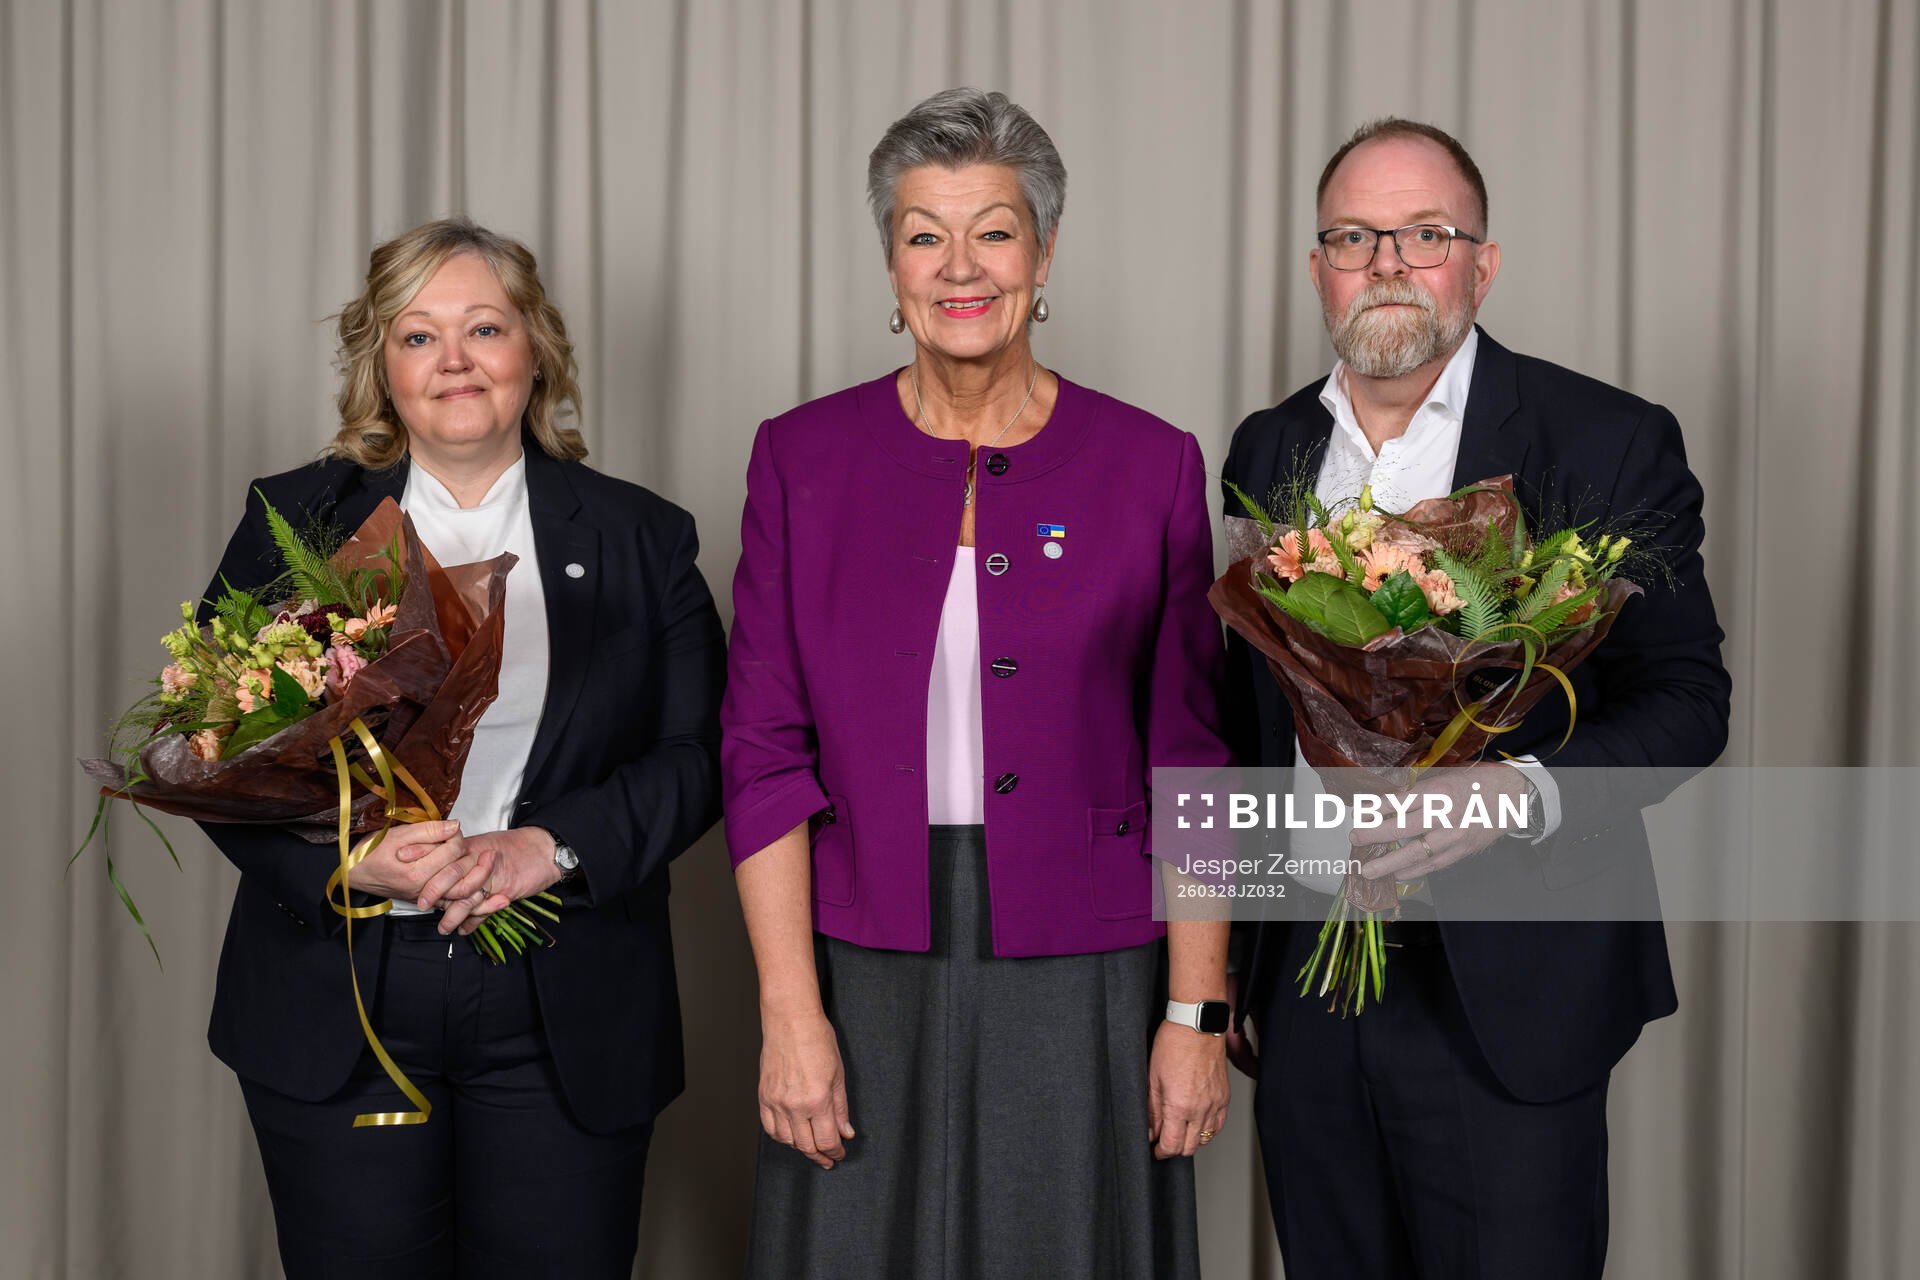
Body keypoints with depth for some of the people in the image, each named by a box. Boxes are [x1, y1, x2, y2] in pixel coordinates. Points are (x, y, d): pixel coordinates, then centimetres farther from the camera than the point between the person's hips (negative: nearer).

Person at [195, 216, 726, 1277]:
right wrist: (349, 858, -15)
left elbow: (699, 752, 0)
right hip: (337, 1016, 0)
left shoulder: (640, 539, 6)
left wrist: (550, 847, -16)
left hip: (566, 1022, 0)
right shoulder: (294, 522, 5)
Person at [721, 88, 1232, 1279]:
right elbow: (766, 752, 0)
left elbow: (1190, 763, 2)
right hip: (866, 978, 1)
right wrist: (790, 1009, -6)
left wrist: (1197, 1012, -2)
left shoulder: (1151, 465, 1)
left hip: (1081, 985, 0)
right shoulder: (803, 457, 2)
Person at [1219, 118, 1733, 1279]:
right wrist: (1219, 960, 12)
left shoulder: (1611, 444, -5)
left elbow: (1687, 694, -6)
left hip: (1509, 993, -4)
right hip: (1305, 976, 4)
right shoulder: (1267, 451, 9)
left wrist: (1524, 790, -25)